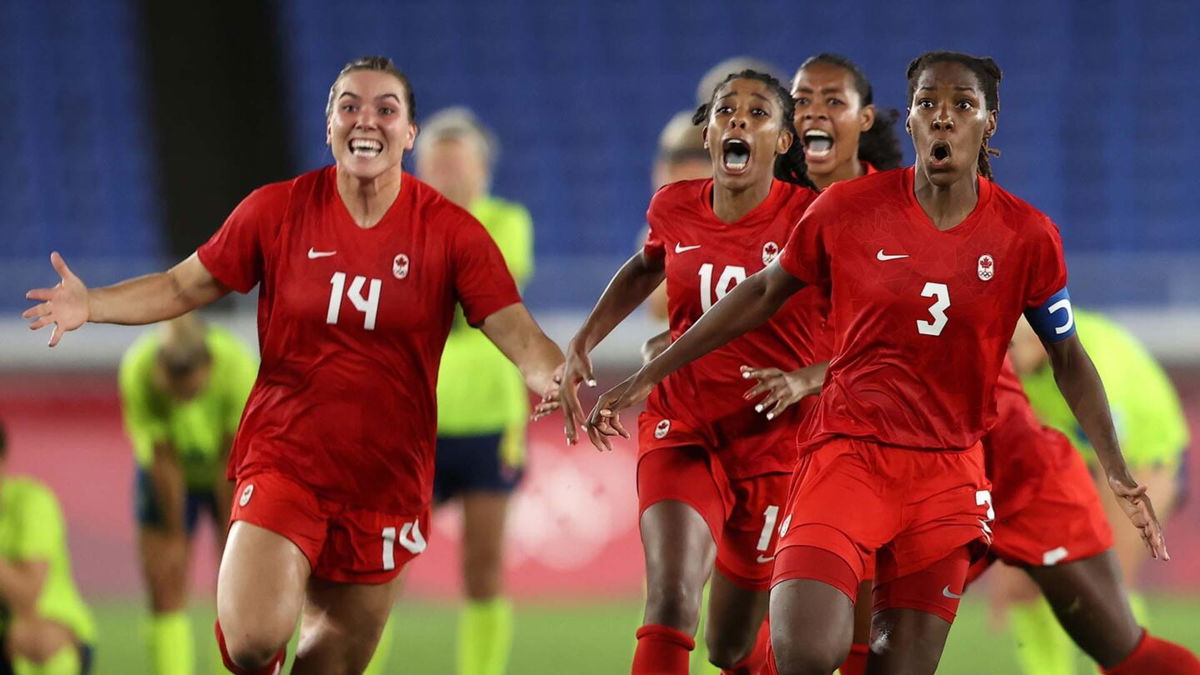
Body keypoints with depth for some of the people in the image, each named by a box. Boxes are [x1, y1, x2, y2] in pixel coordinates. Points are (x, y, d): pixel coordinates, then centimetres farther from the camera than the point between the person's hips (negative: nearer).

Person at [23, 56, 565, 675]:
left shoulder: (450, 232, -5)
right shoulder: (277, 210, -2)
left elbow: (517, 332, -11)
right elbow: (185, 287, 6)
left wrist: (561, 384, -33)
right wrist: (90, 306, -10)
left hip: (385, 479, 1)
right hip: (282, 458, -1)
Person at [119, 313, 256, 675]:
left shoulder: (239, 366, -35)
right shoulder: (136, 372, -34)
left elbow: (231, 463, -26)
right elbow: (164, 462, -25)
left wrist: (231, 534, -17)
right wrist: (174, 535, -15)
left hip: (230, 479, 0)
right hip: (170, 477, 1)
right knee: (165, 592, -6)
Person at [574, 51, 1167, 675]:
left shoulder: (1026, 236, -1)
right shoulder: (849, 209, -3)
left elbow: (1067, 356, 10)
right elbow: (763, 294, 9)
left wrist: (1117, 471, 0)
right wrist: (647, 378, 11)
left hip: (948, 476, 2)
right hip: (847, 452, -2)